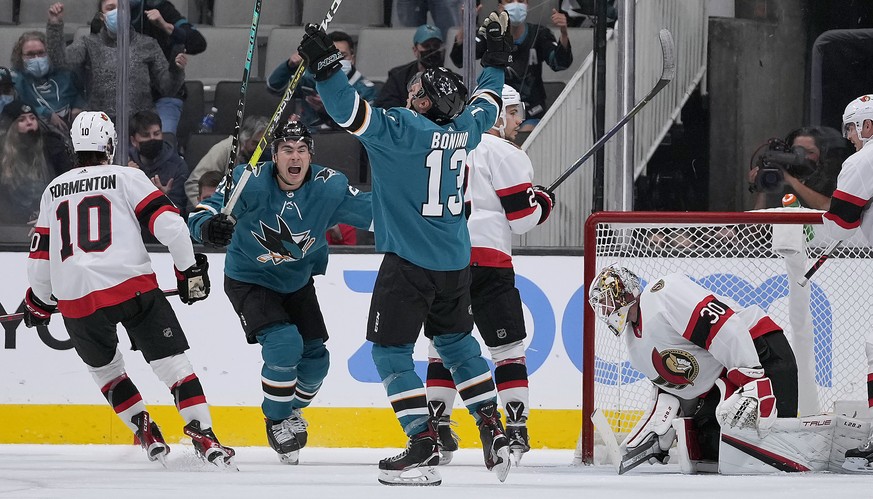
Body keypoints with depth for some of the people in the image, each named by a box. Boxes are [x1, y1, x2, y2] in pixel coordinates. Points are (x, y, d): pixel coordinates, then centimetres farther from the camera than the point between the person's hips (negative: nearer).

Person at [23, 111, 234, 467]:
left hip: (76, 300, 3)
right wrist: (190, 268, 7)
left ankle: (146, 434, 21)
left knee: (105, 367, 27)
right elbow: (167, 222, -3)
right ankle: (203, 437, -14)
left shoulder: (54, 191, 19)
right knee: (172, 363, -1)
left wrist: (39, 302, 36)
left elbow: (40, 255, 22)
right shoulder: (126, 178, 7)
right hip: (132, 287, -3)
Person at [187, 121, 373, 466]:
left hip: (298, 282, 4)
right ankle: (276, 421, 0)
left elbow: (374, 211, -14)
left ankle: (292, 410, 38)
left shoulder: (328, 188, -22)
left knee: (315, 357, 6)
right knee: (284, 344, -23)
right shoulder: (251, 182, -28)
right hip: (249, 280, -4)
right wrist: (209, 227, -50)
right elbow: (201, 214, -27)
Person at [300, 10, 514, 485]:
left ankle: (423, 450, -10)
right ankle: (493, 433, 19)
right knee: (455, 340, 23)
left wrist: (325, 65, -28)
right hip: (455, 262, 7)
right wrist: (497, 56, 38)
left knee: (390, 350, -1)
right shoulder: (463, 130, 4)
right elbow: (487, 101, 25)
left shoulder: (401, 129, -16)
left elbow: (351, 111, -27)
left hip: (409, 263, -7)